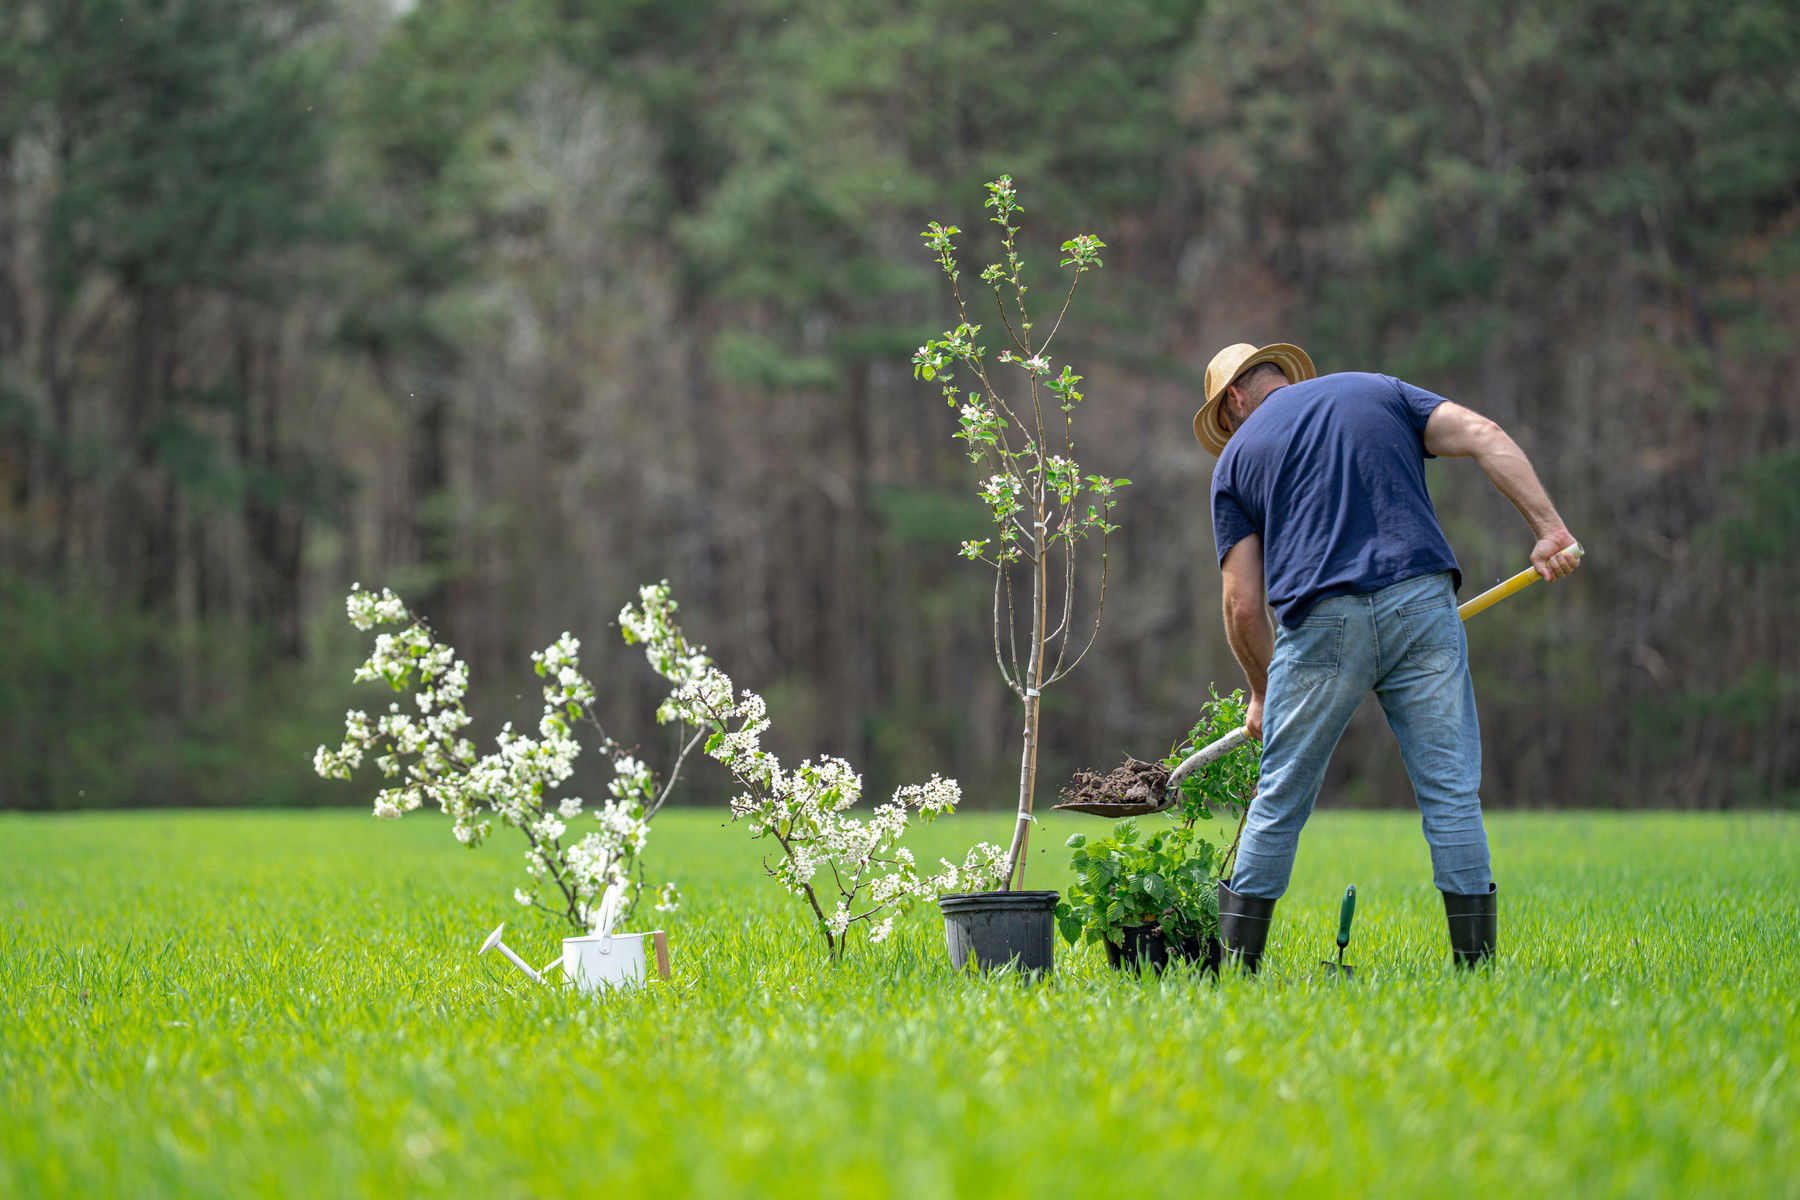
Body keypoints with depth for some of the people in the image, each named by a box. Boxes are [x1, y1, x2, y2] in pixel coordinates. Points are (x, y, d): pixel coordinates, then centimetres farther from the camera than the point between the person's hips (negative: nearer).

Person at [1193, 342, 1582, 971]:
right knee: (1451, 791, 5)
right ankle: (1477, 960, 1)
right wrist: (1549, 528, -2)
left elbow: (1243, 605, 11)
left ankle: (1235, 968, 15)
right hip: (1421, 606, 1)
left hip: (1320, 624, -1)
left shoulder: (1237, 456, 16)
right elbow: (1484, 436, 3)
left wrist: (1262, 693, 25)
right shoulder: (1377, 391, 21)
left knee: (1279, 803, 11)